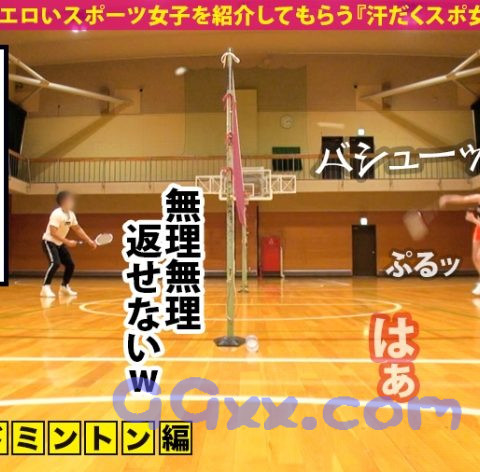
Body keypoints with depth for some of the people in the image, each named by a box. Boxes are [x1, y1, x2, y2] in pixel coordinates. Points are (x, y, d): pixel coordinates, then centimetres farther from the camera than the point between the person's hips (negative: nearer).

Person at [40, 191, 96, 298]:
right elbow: (53, 232, -27)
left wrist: (89, 241, 6)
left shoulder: (71, 214, 2)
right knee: (55, 263, -27)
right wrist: (67, 242, -27)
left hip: (60, 244, 8)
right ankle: (46, 288, -20)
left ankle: (64, 287, 25)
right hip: (49, 242, -8)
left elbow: (78, 229, 11)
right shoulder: (57, 214, -23)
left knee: (70, 265, 7)